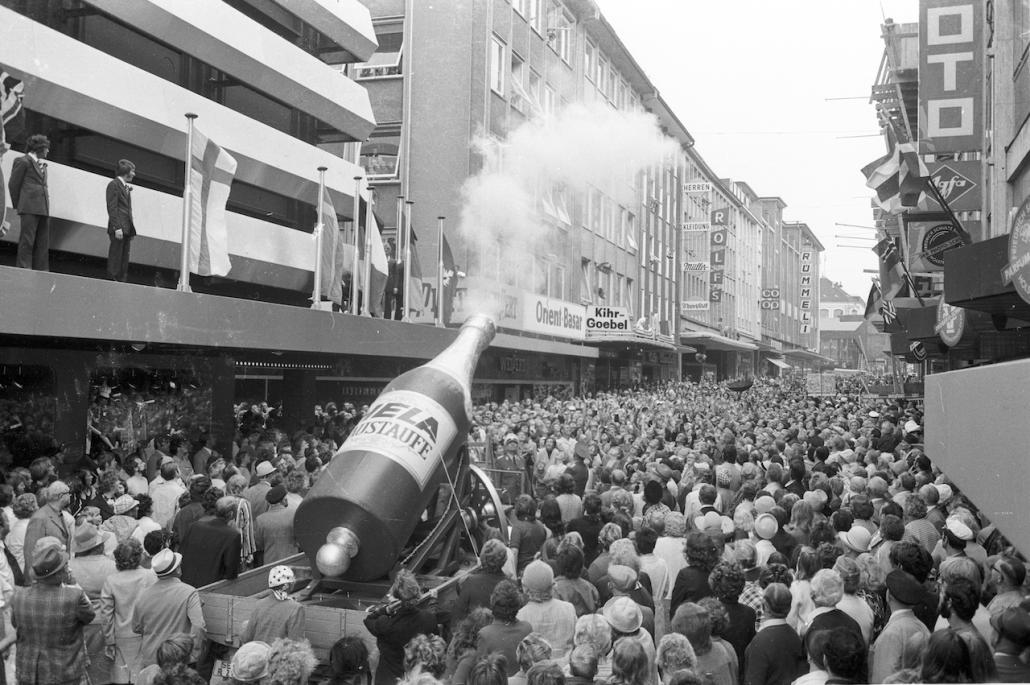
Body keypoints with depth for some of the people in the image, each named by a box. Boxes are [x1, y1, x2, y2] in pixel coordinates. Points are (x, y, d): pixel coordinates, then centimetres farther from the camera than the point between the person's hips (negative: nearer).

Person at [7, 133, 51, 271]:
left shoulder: (42, 164, 24)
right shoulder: (23, 161, 2)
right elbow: (13, 184, 2)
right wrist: (17, 205, 4)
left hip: (43, 208, 7)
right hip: (30, 208, -7)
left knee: (43, 243, 2)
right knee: (27, 240, -10)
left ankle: (42, 272, 1)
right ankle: (23, 269, -11)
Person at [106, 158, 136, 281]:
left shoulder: (126, 187, 21)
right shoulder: (114, 184, -4)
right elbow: (112, 208, -11)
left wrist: (131, 229, 16)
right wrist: (117, 228, -19)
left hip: (127, 228, 8)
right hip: (118, 228, -8)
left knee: (124, 258, 6)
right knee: (115, 257, -9)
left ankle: (122, 281, 7)